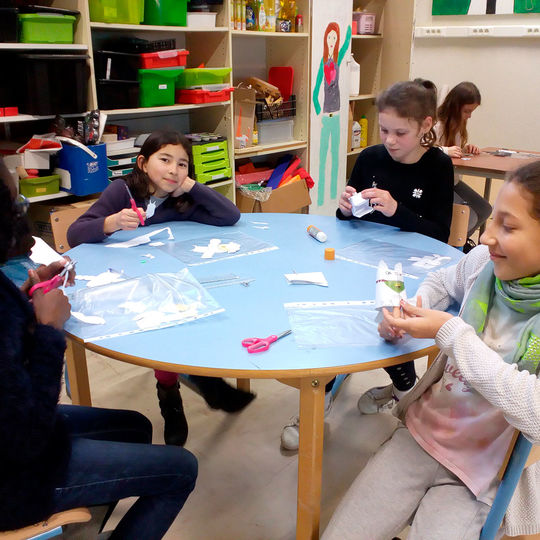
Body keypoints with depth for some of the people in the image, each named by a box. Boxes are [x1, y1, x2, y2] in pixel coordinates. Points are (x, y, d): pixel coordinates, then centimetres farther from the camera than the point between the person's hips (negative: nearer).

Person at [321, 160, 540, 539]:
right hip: (421, 433, 4)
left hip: (483, 478, -3)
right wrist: (409, 314, -6)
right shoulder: (485, 262, -7)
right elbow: (441, 282, 16)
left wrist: (451, 332, -27)